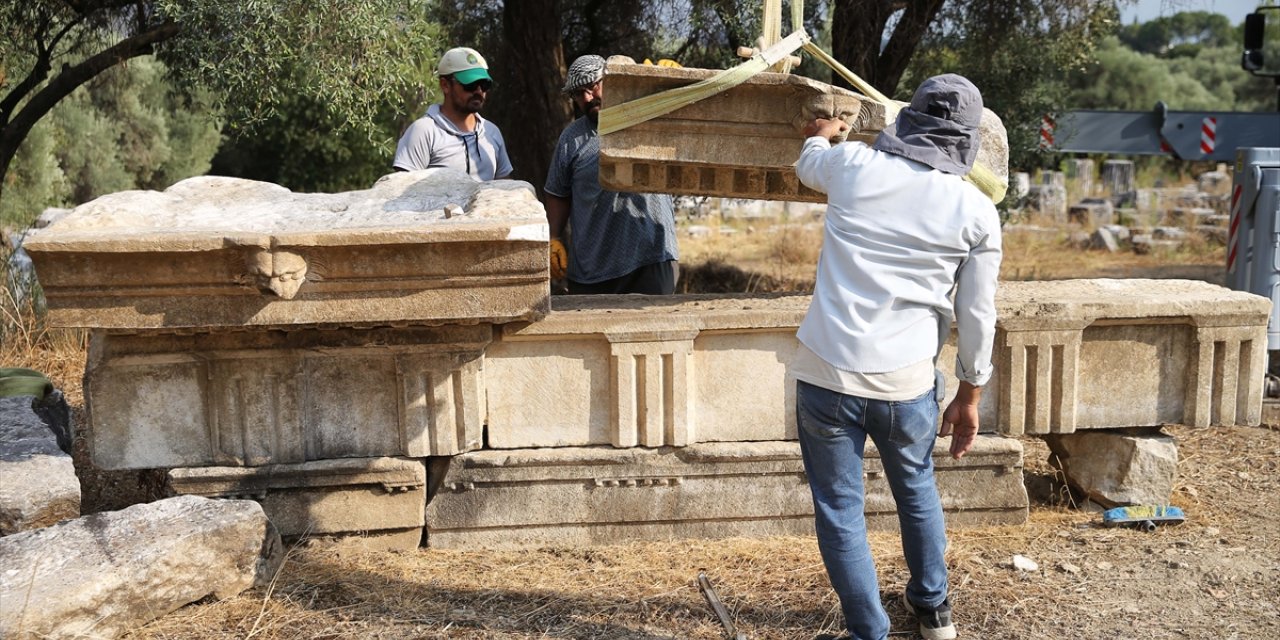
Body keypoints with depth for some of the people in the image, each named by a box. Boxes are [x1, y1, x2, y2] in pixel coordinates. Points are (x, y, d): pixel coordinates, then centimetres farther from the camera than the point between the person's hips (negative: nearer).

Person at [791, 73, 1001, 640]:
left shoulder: (851, 164, 0)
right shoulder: (977, 212, 0)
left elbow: (807, 165, 25)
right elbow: (977, 316, 4)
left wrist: (821, 134, 48)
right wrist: (969, 396, 17)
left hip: (826, 373, -1)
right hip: (908, 382, 2)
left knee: (839, 509, 12)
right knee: (917, 490, 27)